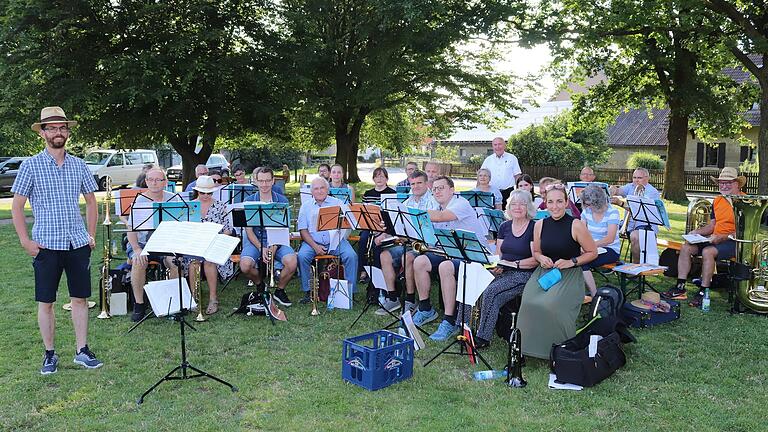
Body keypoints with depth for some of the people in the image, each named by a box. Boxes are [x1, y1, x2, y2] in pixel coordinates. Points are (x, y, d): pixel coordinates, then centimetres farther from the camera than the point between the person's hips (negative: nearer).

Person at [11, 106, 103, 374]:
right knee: (46, 302, 5)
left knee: (80, 298, 7)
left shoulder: (78, 165, 7)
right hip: (46, 245, -2)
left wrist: (91, 235, 9)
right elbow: (16, 207, 0)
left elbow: (91, 201, 15)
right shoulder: (30, 165, -1)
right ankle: (49, 353, 19)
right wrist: (25, 241, -6)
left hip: (78, 243, 3)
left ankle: (82, 351, 17)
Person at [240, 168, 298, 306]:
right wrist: (261, 249, -17)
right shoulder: (249, 201, 2)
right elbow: (249, 230, -2)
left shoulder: (282, 201, 3)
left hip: (277, 241, 0)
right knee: (245, 266, -29)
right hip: (255, 240, 0)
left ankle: (279, 291, 4)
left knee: (292, 262, -28)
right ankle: (259, 284, 10)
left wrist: (274, 247, -17)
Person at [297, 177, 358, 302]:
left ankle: (350, 291, -13)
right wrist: (314, 246, -10)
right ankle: (307, 291, -13)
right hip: (313, 242, 1)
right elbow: (303, 230, 4)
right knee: (302, 256, -27)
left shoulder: (338, 203, 10)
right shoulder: (306, 206, 12)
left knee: (351, 256, -25)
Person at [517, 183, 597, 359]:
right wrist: (541, 258, -3)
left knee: (551, 304, -30)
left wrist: (571, 262, -12)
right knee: (528, 301, -25)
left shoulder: (576, 225, -7)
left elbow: (592, 252, 1)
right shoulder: (540, 225, 6)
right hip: (544, 272, 4)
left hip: (570, 275, -4)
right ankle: (528, 346, -7)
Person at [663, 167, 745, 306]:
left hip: (734, 242, -8)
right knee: (686, 248, -11)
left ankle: (703, 292, -24)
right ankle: (680, 287, -9)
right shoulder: (717, 201, 15)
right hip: (716, 239, 8)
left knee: (708, 251, -33)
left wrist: (722, 238, -25)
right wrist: (697, 232, 0)